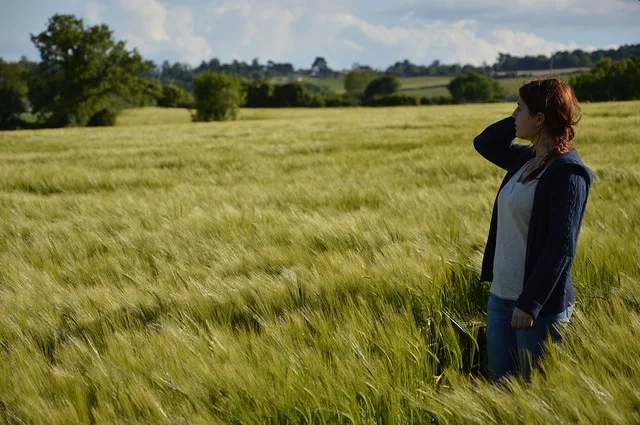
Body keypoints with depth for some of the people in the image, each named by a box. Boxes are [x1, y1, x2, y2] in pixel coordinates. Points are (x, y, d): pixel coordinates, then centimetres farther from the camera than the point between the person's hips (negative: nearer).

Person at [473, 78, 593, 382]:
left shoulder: (567, 173, -16)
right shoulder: (526, 160, 8)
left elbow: (561, 248, -20)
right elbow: (484, 143, 25)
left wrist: (530, 303, -22)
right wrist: (518, 121, 9)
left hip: (540, 303, -8)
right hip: (500, 295, 8)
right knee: (500, 384, 14)